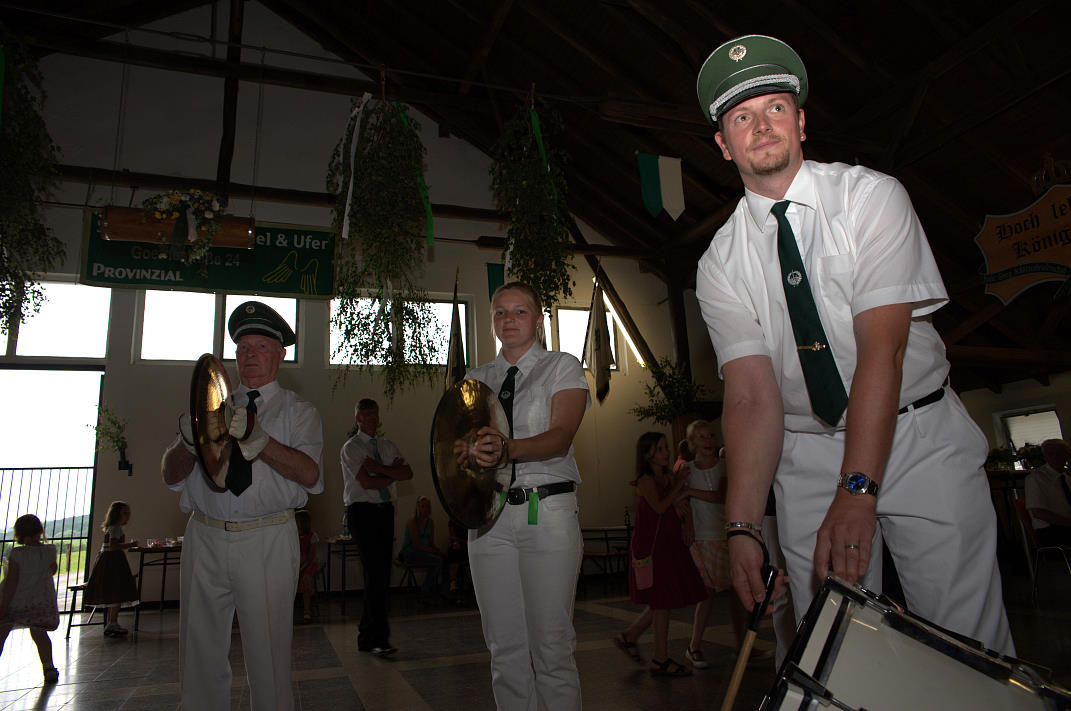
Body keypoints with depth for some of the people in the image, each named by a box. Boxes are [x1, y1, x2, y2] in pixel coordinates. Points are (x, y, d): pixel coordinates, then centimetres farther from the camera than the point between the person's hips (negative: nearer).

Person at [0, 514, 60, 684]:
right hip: (42, 602, 3)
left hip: (16, 601, -3)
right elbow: (53, 570, 12)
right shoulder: (50, 551, -6)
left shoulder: (17, 554, -16)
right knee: (39, 633, 16)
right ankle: (48, 667, 9)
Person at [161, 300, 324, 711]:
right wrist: (190, 440, -14)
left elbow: (309, 473, -12)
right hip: (205, 539, 3)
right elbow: (171, 475, 9)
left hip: (267, 542, -3)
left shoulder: (297, 411, 5)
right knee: (201, 652, 11)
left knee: (268, 655, 1)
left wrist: (258, 440, -28)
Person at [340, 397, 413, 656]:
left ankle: (366, 637, 15)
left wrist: (379, 468, -10)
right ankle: (378, 638, -8)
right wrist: (392, 473, -1)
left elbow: (408, 473, 2)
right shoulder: (351, 447, 1)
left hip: (386, 511, 6)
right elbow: (366, 482, -12)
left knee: (381, 576, 5)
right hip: (362, 511, -5)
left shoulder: (387, 446, 17)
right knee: (375, 574, -13)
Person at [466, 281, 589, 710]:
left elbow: (561, 437, -10)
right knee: (505, 647, 9)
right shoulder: (477, 379, 16)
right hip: (489, 514, 4)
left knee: (552, 644, -1)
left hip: (548, 511, -3)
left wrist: (508, 448, -30)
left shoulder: (562, 367, 5)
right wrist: (473, 449, -19)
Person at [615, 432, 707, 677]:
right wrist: (679, 484, -15)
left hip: (669, 545, 8)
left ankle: (629, 636, 26)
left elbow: (679, 505, 13)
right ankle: (660, 659, 8)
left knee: (662, 601, 11)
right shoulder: (646, 480, -10)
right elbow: (659, 506, -21)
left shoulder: (669, 477, 12)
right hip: (651, 546, -8)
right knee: (662, 601, -3)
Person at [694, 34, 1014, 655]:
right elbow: (751, 394, -11)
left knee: (965, 644, -5)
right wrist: (743, 524, -22)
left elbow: (883, 347, -19)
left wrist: (856, 490, -28)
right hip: (808, 458, 2)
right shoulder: (721, 264, -3)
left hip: (921, 438, -1)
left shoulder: (870, 196, -8)